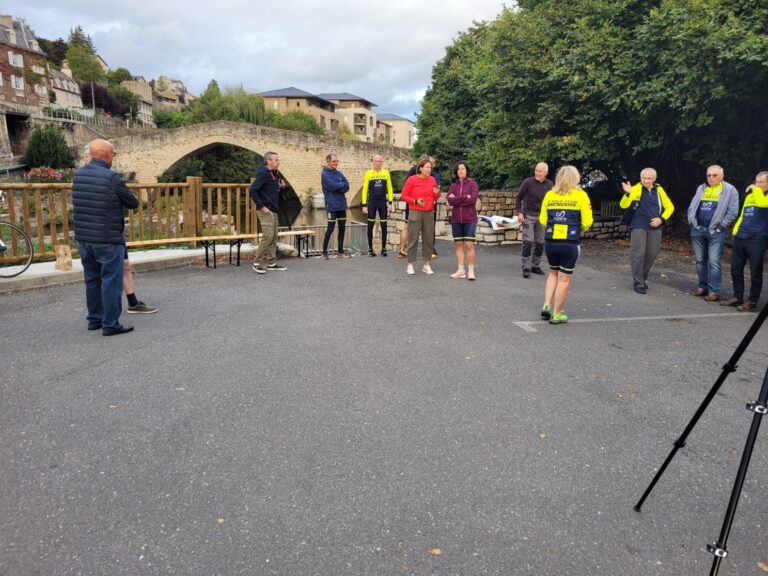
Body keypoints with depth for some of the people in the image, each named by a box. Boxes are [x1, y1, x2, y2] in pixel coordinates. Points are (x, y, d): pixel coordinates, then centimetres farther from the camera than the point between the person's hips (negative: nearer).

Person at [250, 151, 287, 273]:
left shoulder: (275, 174, 12)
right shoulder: (263, 173, -14)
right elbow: (252, 190, -20)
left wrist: (280, 184, 8)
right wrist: (261, 206, -21)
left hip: (273, 210, 9)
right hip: (265, 210, -9)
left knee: (274, 237, 11)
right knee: (268, 236, -13)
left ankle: (272, 263, 18)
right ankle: (256, 262, -4)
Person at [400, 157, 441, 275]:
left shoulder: (432, 180, 7)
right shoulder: (411, 179, -6)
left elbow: (435, 198, 15)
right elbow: (404, 196, -4)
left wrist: (437, 193, -8)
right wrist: (415, 201, -18)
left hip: (429, 213, 4)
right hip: (415, 212, -4)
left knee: (428, 239, 4)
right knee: (413, 239, -2)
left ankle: (426, 265, 13)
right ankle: (410, 265, 7)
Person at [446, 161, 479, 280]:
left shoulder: (472, 183, 0)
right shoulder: (453, 184, 8)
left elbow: (473, 199, -16)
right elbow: (450, 200, -7)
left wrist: (456, 199, -9)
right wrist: (465, 197, -11)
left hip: (469, 219, -4)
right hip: (456, 219, 4)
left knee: (469, 245, -7)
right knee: (458, 244, 6)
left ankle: (471, 271, 0)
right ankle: (461, 270, 13)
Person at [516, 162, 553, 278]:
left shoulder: (550, 185, 2)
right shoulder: (528, 182, -7)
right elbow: (519, 197, -1)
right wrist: (519, 212, -8)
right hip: (528, 215, -4)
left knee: (540, 243, 9)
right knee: (528, 241, -8)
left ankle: (535, 266, 21)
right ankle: (526, 268, -3)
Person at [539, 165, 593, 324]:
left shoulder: (549, 195, 3)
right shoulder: (580, 195, -3)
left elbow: (543, 220, 4)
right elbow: (587, 222, -7)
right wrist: (581, 229, 14)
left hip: (550, 242, 3)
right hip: (570, 243, -3)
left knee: (553, 273, 24)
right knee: (564, 279, 8)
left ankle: (547, 305, 15)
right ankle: (557, 314, 13)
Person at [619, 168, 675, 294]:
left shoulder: (659, 190, 8)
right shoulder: (636, 189, -3)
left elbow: (670, 207, 13)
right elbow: (623, 205, -12)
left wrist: (661, 219, -3)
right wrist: (628, 194, -30)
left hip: (655, 228, 4)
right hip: (638, 227, -4)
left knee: (651, 254, 10)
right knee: (638, 255, -7)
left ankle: (643, 278, 29)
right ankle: (638, 283, 2)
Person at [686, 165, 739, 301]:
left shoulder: (729, 190, -2)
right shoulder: (701, 188, 13)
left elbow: (733, 212, -6)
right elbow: (692, 207, 16)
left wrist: (721, 226, -10)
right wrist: (692, 222, 5)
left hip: (715, 231, -5)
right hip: (698, 229, 5)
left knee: (714, 262, -8)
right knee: (700, 260, 10)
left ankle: (714, 291, -5)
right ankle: (703, 287, 19)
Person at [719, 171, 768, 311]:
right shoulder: (750, 196, 20)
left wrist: (756, 189, -10)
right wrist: (735, 230, 15)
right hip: (740, 237, 7)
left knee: (755, 272, -2)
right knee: (736, 269, 10)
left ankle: (752, 302, 5)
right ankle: (737, 297, 22)